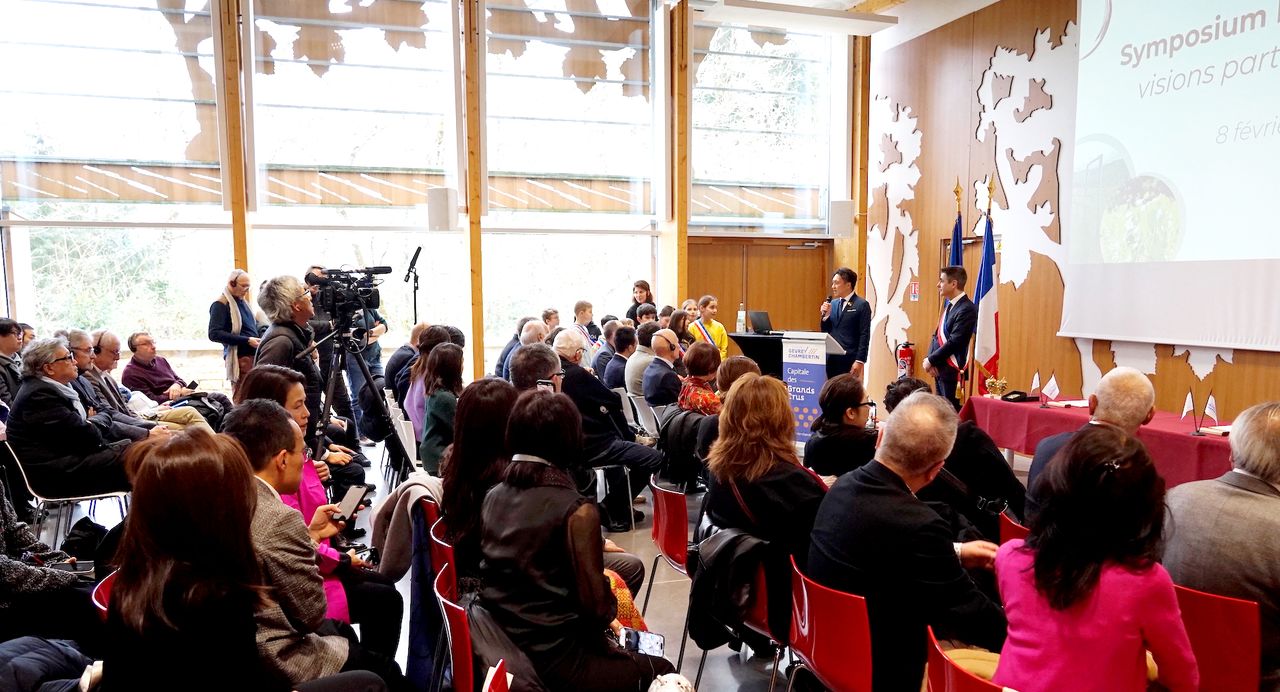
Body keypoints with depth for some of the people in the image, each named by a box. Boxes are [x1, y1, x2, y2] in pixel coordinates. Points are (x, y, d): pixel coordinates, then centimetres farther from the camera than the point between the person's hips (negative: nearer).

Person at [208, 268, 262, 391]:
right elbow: (214, 334, -16)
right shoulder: (220, 305, -7)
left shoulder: (244, 302, 17)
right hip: (239, 358, -8)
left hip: (254, 355, 8)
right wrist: (247, 340, -19)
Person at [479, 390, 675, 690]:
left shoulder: (492, 497, -2)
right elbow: (595, 605, -17)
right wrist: (605, 617, 5)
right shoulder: (576, 511, -21)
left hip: (500, 646, 7)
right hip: (554, 659, -7)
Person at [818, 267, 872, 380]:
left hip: (849, 361, -6)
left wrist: (860, 361, -15)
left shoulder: (861, 304, -5)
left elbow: (864, 335, -9)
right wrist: (825, 315, -3)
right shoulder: (832, 303, 14)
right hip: (831, 359, 6)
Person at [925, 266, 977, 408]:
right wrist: (930, 358, -1)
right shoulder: (950, 306, 13)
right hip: (939, 368, 9)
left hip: (951, 370, -9)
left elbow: (954, 342, -20)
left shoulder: (967, 309, -16)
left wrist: (931, 360, -12)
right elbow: (936, 335, 14)